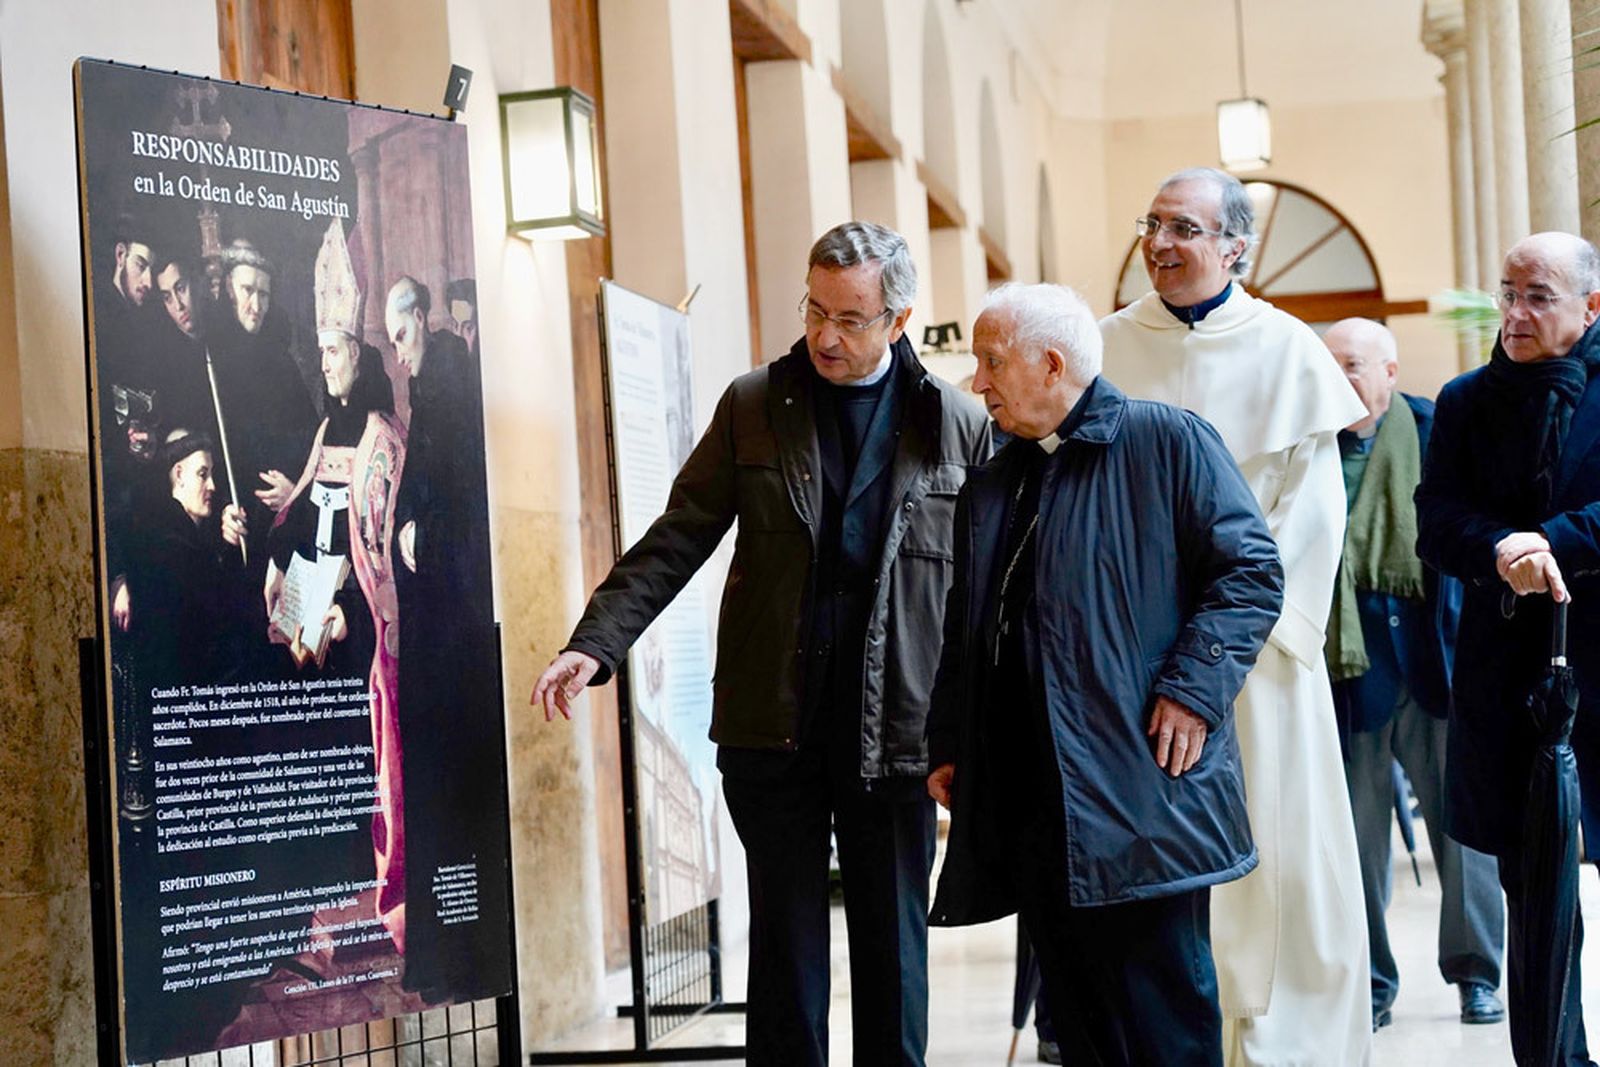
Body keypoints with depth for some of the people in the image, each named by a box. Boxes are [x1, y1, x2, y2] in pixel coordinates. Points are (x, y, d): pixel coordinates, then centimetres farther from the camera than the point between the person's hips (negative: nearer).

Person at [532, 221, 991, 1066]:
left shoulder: (960, 427, 2)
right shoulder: (754, 406, 5)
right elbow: (677, 540, 2)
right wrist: (596, 644, -11)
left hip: (895, 733, 0)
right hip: (773, 726, 1)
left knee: (894, 955, 8)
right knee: (787, 949, 7)